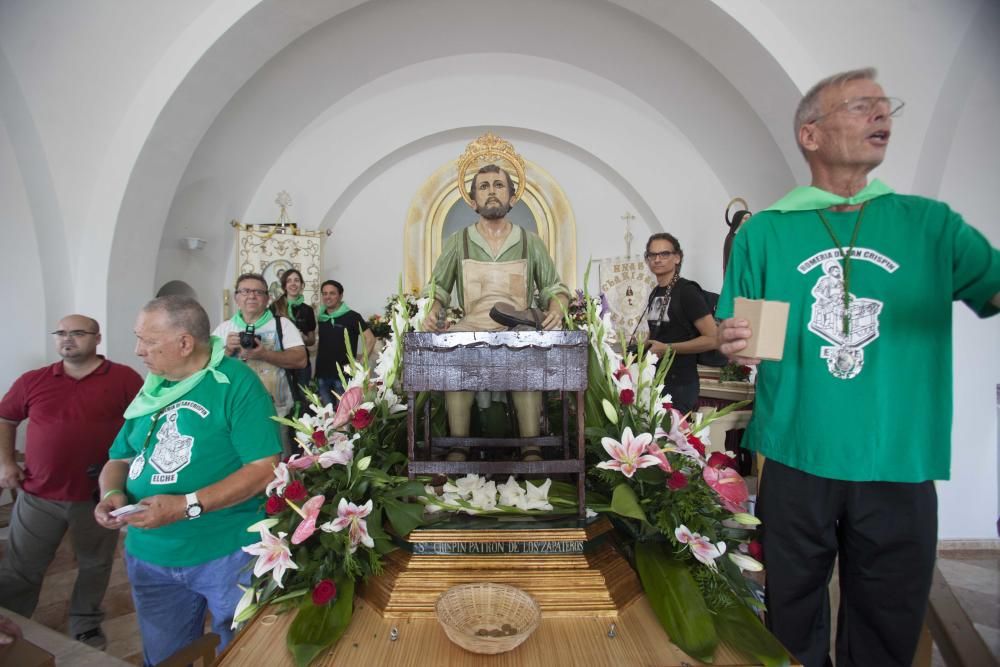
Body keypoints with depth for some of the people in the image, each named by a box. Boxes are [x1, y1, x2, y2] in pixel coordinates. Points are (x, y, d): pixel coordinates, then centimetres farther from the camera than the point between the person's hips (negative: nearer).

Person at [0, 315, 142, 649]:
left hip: (98, 496, -1)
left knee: (95, 566, 16)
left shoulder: (124, 378, -7)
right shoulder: (33, 381, 2)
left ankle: (86, 627, 37)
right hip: (38, 496, 2)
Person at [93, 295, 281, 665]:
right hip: (148, 555, 6)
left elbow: (265, 468, -21)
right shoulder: (152, 390, 7)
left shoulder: (236, 382, -15)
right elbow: (120, 459, 15)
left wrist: (187, 506, -26)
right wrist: (112, 492, -7)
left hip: (228, 554, -6)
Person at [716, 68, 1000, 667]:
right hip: (795, 462, -1)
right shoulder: (765, 231, 1)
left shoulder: (930, 222, 4)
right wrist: (733, 345, -18)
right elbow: (733, 339, 4)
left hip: (902, 469, 2)